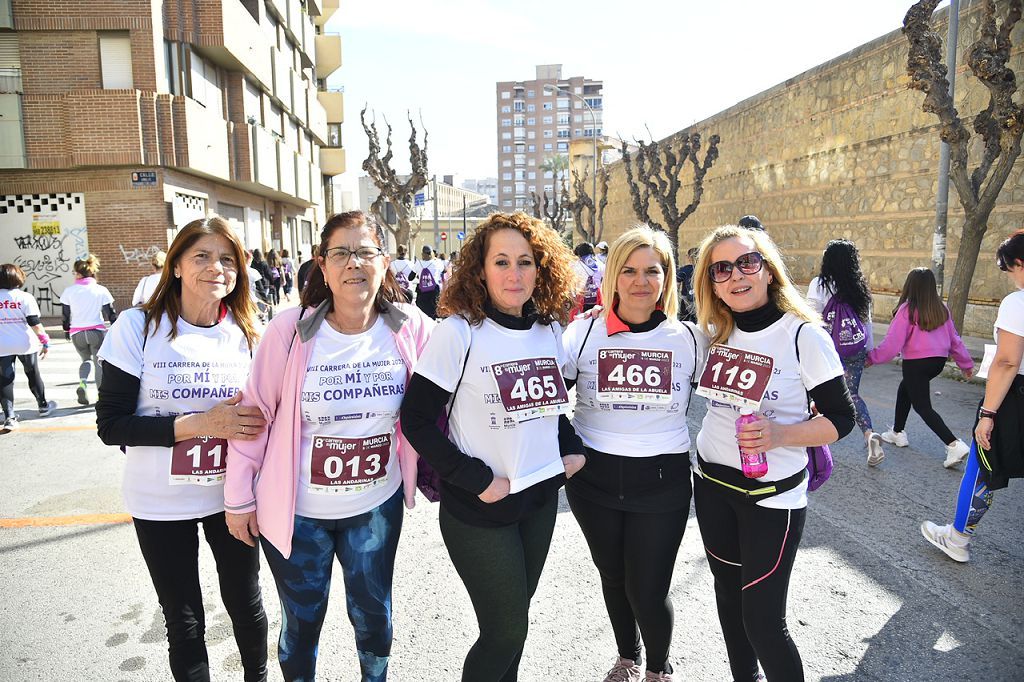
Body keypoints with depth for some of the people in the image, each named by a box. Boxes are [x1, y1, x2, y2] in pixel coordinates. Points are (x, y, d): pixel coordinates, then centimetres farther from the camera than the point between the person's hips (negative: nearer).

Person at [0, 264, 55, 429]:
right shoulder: (25, 297, -9)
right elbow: (34, 323, -12)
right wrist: (45, 340, -3)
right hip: (25, 344, -1)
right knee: (33, 375, 16)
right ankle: (43, 406, 32)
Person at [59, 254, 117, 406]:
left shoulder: (69, 291, 0)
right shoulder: (101, 290, -3)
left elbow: (64, 314, 6)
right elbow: (110, 313, 0)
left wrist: (66, 330, 22)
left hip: (77, 333, 2)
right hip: (97, 331, -2)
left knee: (86, 359, 22)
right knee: (99, 362, 9)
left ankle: (82, 383, -4)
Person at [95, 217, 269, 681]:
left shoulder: (247, 332, -3)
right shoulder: (137, 327, -11)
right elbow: (110, 424, -12)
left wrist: (254, 419, -14)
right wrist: (196, 424, -23)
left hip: (233, 494, 2)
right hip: (161, 502, -2)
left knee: (246, 605, 18)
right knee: (183, 623, 13)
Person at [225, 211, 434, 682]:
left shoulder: (410, 329, -11)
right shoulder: (290, 330, -15)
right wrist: (239, 498, -1)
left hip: (377, 507, 2)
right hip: (297, 512, -1)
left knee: (373, 614, 19)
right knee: (302, 621, 17)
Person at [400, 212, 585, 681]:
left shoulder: (550, 330, 2)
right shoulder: (459, 332, -16)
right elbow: (417, 420, -16)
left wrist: (572, 448, 1)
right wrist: (476, 480, -18)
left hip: (541, 499, 6)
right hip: (479, 508, -6)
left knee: (514, 616, 20)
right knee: (507, 630, 3)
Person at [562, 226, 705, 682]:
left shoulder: (689, 339, -3)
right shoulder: (583, 332, -5)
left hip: (663, 480, -1)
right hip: (592, 479, 2)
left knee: (648, 591, 2)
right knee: (612, 576, 19)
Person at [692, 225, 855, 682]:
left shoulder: (803, 336, -16)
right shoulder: (715, 333, -1)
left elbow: (841, 418, -12)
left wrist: (780, 434, -26)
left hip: (773, 495, -5)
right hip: (711, 485, 6)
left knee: (762, 621, -2)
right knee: (729, 595, 20)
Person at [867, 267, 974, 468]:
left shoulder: (907, 310, -15)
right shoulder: (941, 309, 4)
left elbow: (893, 342, -15)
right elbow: (954, 338, 10)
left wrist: (872, 358, -4)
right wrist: (966, 363, 20)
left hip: (916, 363, -7)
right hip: (939, 361, 7)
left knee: (923, 406, 2)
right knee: (904, 389, 27)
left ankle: (955, 445, -12)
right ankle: (897, 433, 37)